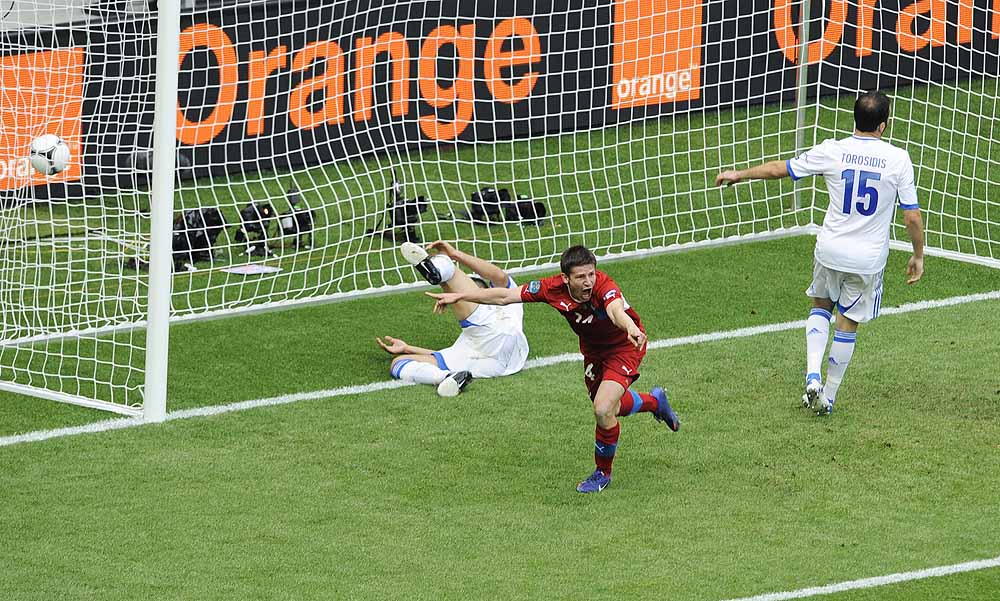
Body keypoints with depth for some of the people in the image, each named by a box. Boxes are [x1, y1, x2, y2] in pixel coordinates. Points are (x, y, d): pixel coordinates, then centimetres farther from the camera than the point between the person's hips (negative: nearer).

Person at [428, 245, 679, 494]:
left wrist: (631, 329, -83)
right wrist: (459, 296, -13)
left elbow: (616, 310, -61)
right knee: (611, 406, 24)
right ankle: (655, 401, 58)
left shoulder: (604, 287, -39)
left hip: (624, 346, -6)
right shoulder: (553, 288, -24)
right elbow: (504, 296, -15)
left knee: (603, 410, -21)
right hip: (593, 349, 6)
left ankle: (603, 472, 7)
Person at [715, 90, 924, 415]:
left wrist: (739, 174, 18)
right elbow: (912, 218, -7)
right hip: (868, 259, -1)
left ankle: (812, 377, 8)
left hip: (830, 250, 1)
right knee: (847, 324, 15)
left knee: (821, 306, 26)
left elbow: (779, 169, 2)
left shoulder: (832, 151, -9)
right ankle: (829, 396, 22)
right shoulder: (898, 159, -11)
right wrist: (918, 256, 9)